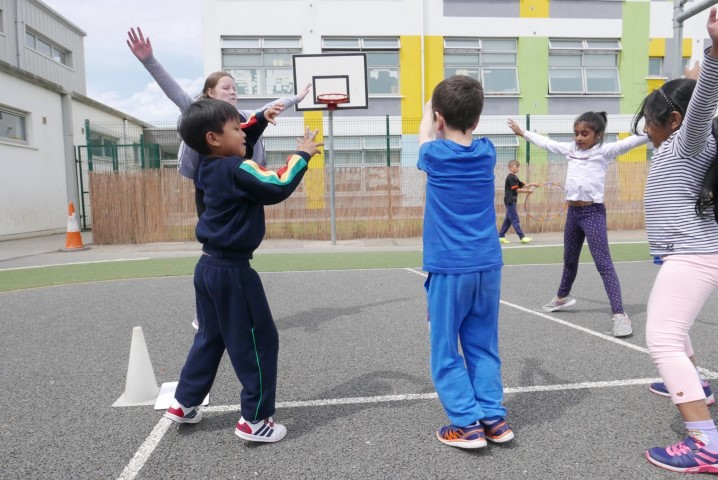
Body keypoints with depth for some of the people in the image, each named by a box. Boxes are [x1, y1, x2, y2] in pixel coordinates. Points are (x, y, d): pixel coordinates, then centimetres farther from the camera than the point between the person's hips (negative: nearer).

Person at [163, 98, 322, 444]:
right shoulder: (238, 169, -18)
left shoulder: (211, 168, 10)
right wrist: (302, 155, -12)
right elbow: (279, 188, -26)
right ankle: (255, 419, 10)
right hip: (232, 270, -10)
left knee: (210, 338, 22)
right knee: (259, 341, 2)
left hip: (209, 266, 10)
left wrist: (262, 117, 28)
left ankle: (183, 403, 33)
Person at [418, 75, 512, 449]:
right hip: (488, 266, 5)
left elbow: (425, 136, 20)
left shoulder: (436, 155, -5)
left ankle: (467, 424, 7)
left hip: (449, 268, -4)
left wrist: (429, 112, 38)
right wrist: (463, 114, 42)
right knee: (483, 347, 14)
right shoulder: (486, 153, 3)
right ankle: (494, 418, 16)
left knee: (446, 352, 6)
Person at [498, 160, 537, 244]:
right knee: (515, 220, -9)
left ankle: (501, 236, 14)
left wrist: (531, 184, 3)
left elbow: (522, 185, 17)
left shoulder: (514, 177, 16)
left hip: (511, 201, 10)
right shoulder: (511, 177, -14)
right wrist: (528, 191, -11)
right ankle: (522, 237, -11)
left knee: (508, 219, 11)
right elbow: (517, 190, -17)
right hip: (510, 201, -10)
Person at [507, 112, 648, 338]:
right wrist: (522, 132, 32)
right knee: (569, 260, 22)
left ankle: (619, 314, -11)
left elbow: (630, 141, -16)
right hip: (573, 211, 6)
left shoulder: (604, 151, -5)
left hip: (593, 211, -6)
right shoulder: (570, 149, 11)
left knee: (603, 263, -11)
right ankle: (562, 297, 41)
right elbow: (546, 142, 23)